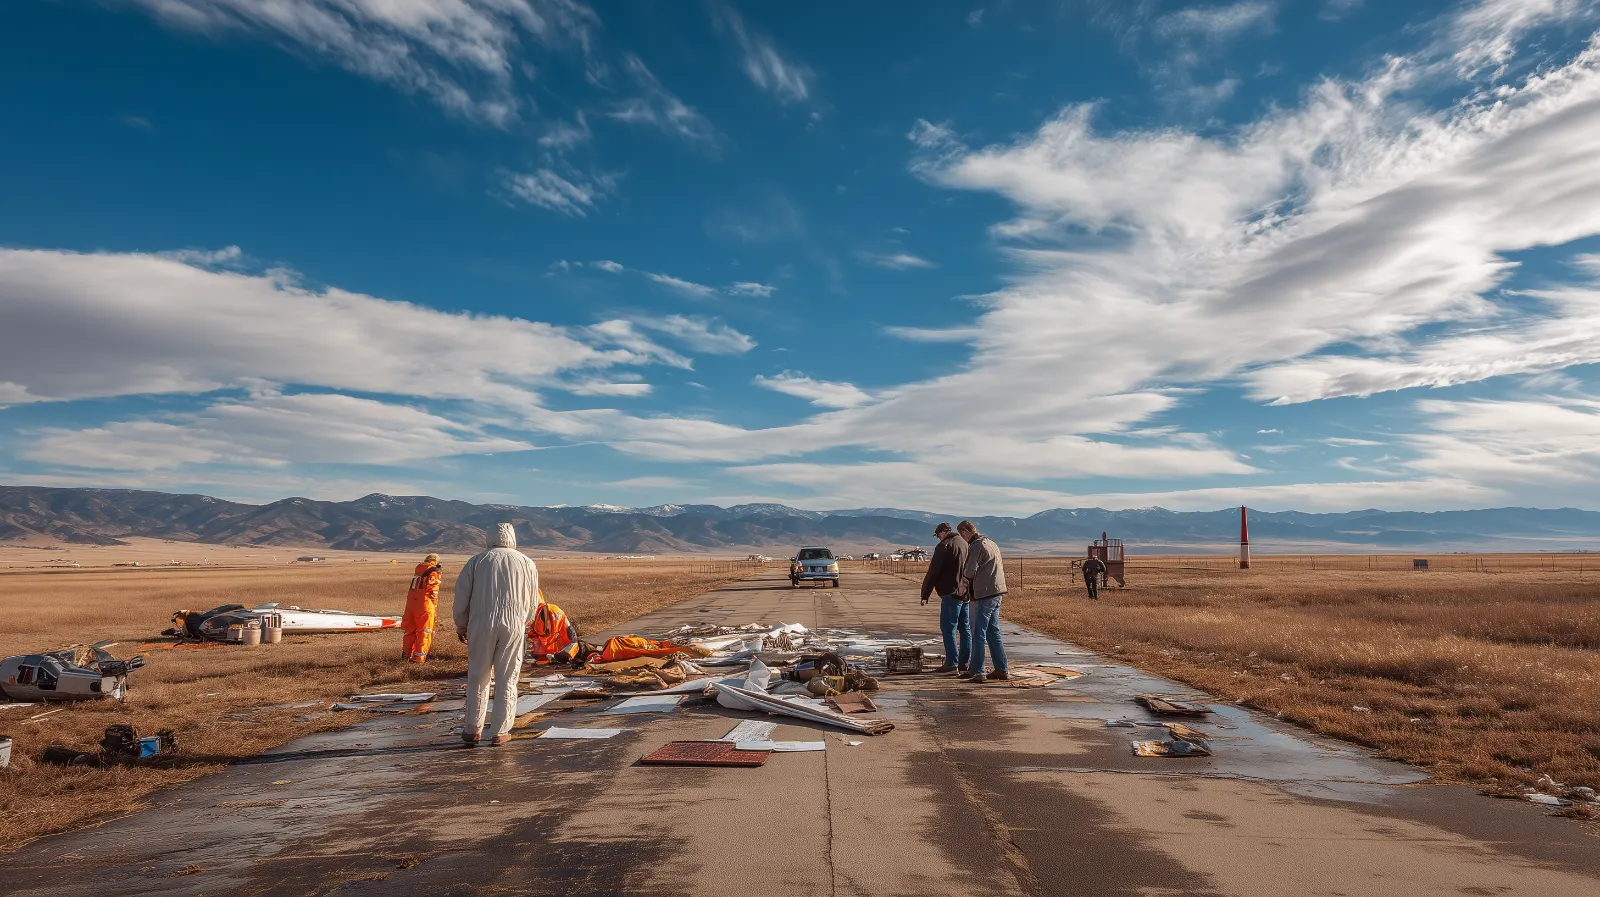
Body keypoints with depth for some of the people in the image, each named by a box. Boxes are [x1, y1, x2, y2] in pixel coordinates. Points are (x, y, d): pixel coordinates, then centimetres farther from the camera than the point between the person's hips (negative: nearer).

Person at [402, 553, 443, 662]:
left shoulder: (418, 569, 16)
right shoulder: (434, 572, -4)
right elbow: (433, 592, -7)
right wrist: (435, 609, -3)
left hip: (410, 602, 6)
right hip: (424, 604, -6)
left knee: (410, 630, 15)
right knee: (424, 632, 2)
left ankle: (409, 655, 23)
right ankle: (419, 657, 2)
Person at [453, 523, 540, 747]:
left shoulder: (477, 560, 7)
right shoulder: (527, 563, 10)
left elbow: (461, 594, 7)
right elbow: (533, 602, 14)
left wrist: (461, 625, 19)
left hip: (482, 624, 0)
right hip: (514, 626, 0)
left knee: (478, 678, 12)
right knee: (507, 680, 6)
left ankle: (472, 730, 18)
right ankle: (500, 732, 10)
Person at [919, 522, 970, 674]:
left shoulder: (944, 546, -10)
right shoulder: (965, 544, 14)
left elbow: (933, 572, -11)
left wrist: (925, 594, -5)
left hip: (951, 593, -8)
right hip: (967, 593, 8)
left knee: (948, 628, -4)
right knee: (965, 628, 12)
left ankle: (952, 663, -8)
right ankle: (964, 663, 16)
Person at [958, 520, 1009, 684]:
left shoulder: (977, 545, -12)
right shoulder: (991, 542, 17)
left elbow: (969, 571, -17)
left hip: (985, 595, -9)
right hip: (997, 592, 9)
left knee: (979, 633, -3)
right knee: (993, 632, 14)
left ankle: (977, 671, -1)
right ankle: (1001, 670, 16)